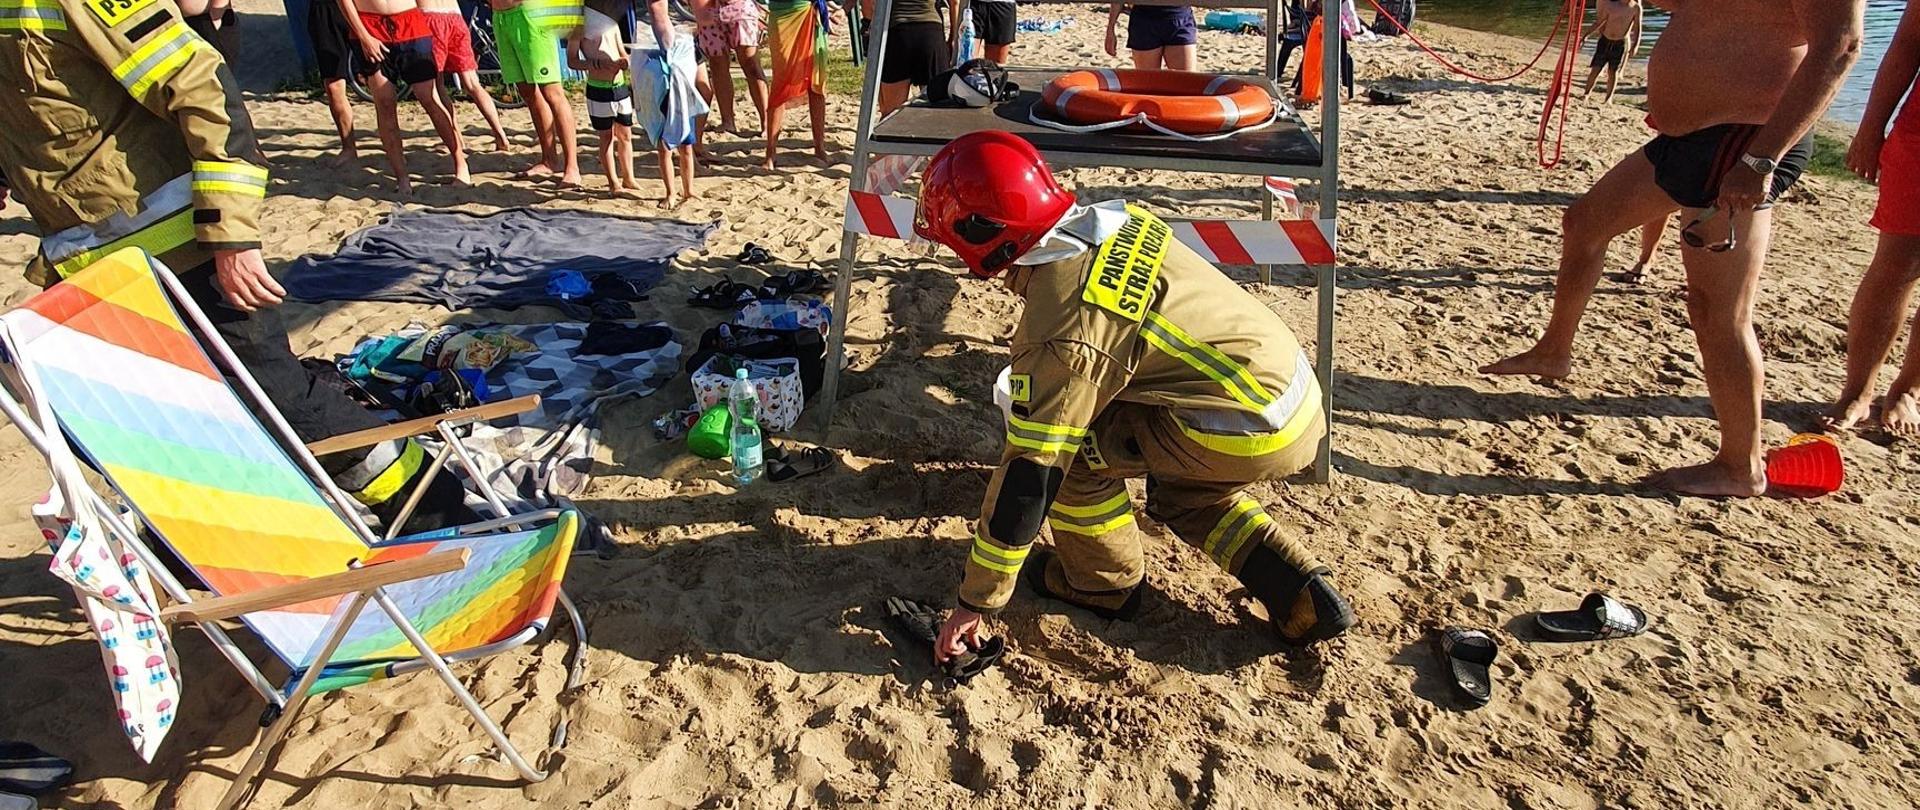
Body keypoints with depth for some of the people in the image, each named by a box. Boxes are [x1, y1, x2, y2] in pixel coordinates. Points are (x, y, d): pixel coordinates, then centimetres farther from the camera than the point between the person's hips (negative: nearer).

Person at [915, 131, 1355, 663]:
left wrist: (974, 603, -9)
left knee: (1075, 447, -5)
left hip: (1249, 432, -9)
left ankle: (1102, 582, 16)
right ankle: (1302, 593, 23)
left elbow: (1027, 479, -18)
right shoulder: (1111, 219, 1)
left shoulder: (1059, 330, -22)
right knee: (1181, 494, 30)